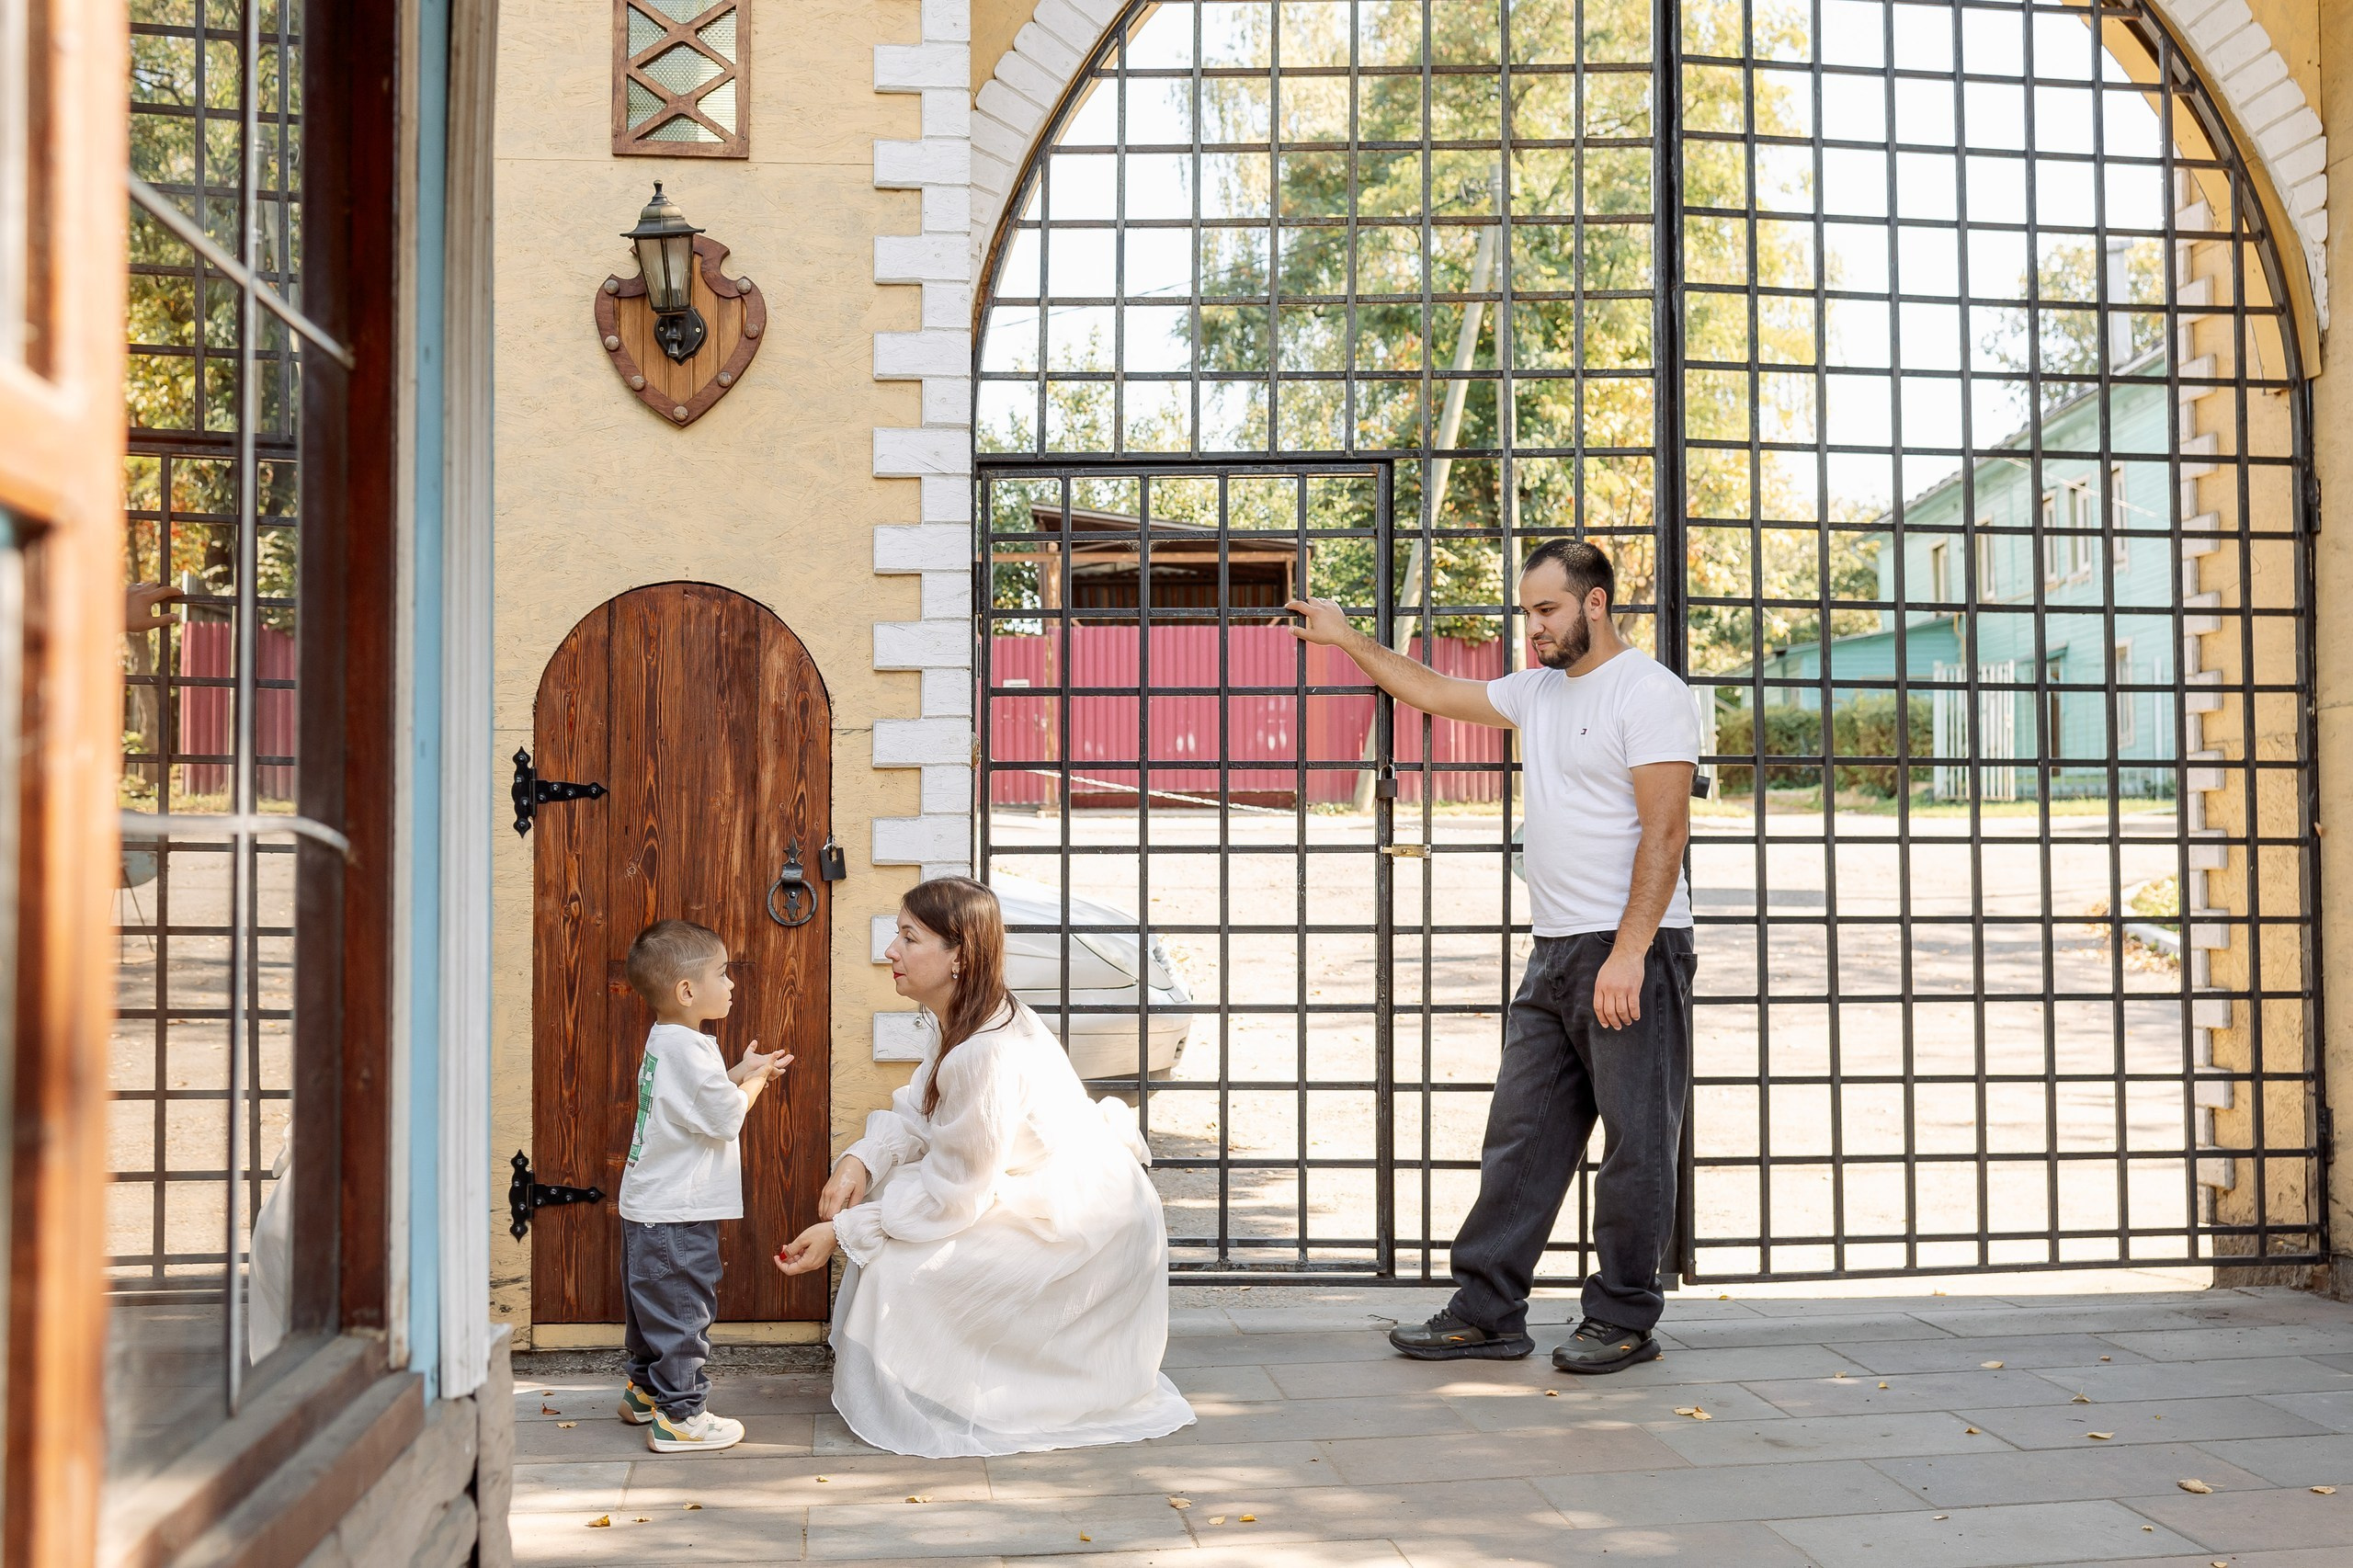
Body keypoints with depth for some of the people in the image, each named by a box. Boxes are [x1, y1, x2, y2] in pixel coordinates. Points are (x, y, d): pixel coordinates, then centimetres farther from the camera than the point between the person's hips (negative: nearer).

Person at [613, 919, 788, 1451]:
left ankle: (645, 1391, 35)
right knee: (683, 1310, -3)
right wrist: (754, 1078, -6)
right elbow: (726, 1118, -22)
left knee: (651, 1304, 22)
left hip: (649, 1208, 10)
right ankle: (678, 1415, 3)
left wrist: (742, 1073, 9)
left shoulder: (665, 1040, 11)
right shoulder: (688, 1049, -22)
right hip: (677, 1215, -10)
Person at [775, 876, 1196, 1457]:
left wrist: (842, 1231, -18)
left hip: (1078, 1224, -10)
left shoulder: (988, 1054, -31)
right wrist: (859, 1161, -13)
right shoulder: (960, 1021, -1)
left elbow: (951, 1194, -24)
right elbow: (916, 1113, 6)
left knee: (901, 1266, -17)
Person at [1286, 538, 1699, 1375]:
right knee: (1521, 1137, 8)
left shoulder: (1649, 692, -9)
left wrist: (1628, 953, -22)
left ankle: (1623, 1320, 10)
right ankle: (1487, 1312, 13)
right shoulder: (1538, 689, 16)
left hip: (1632, 956, -8)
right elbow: (1436, 692, 31)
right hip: (1554, 954, 8)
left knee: (1637, 1141, 0)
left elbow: (1665, 832, -16)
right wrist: (1348, 639, 34)